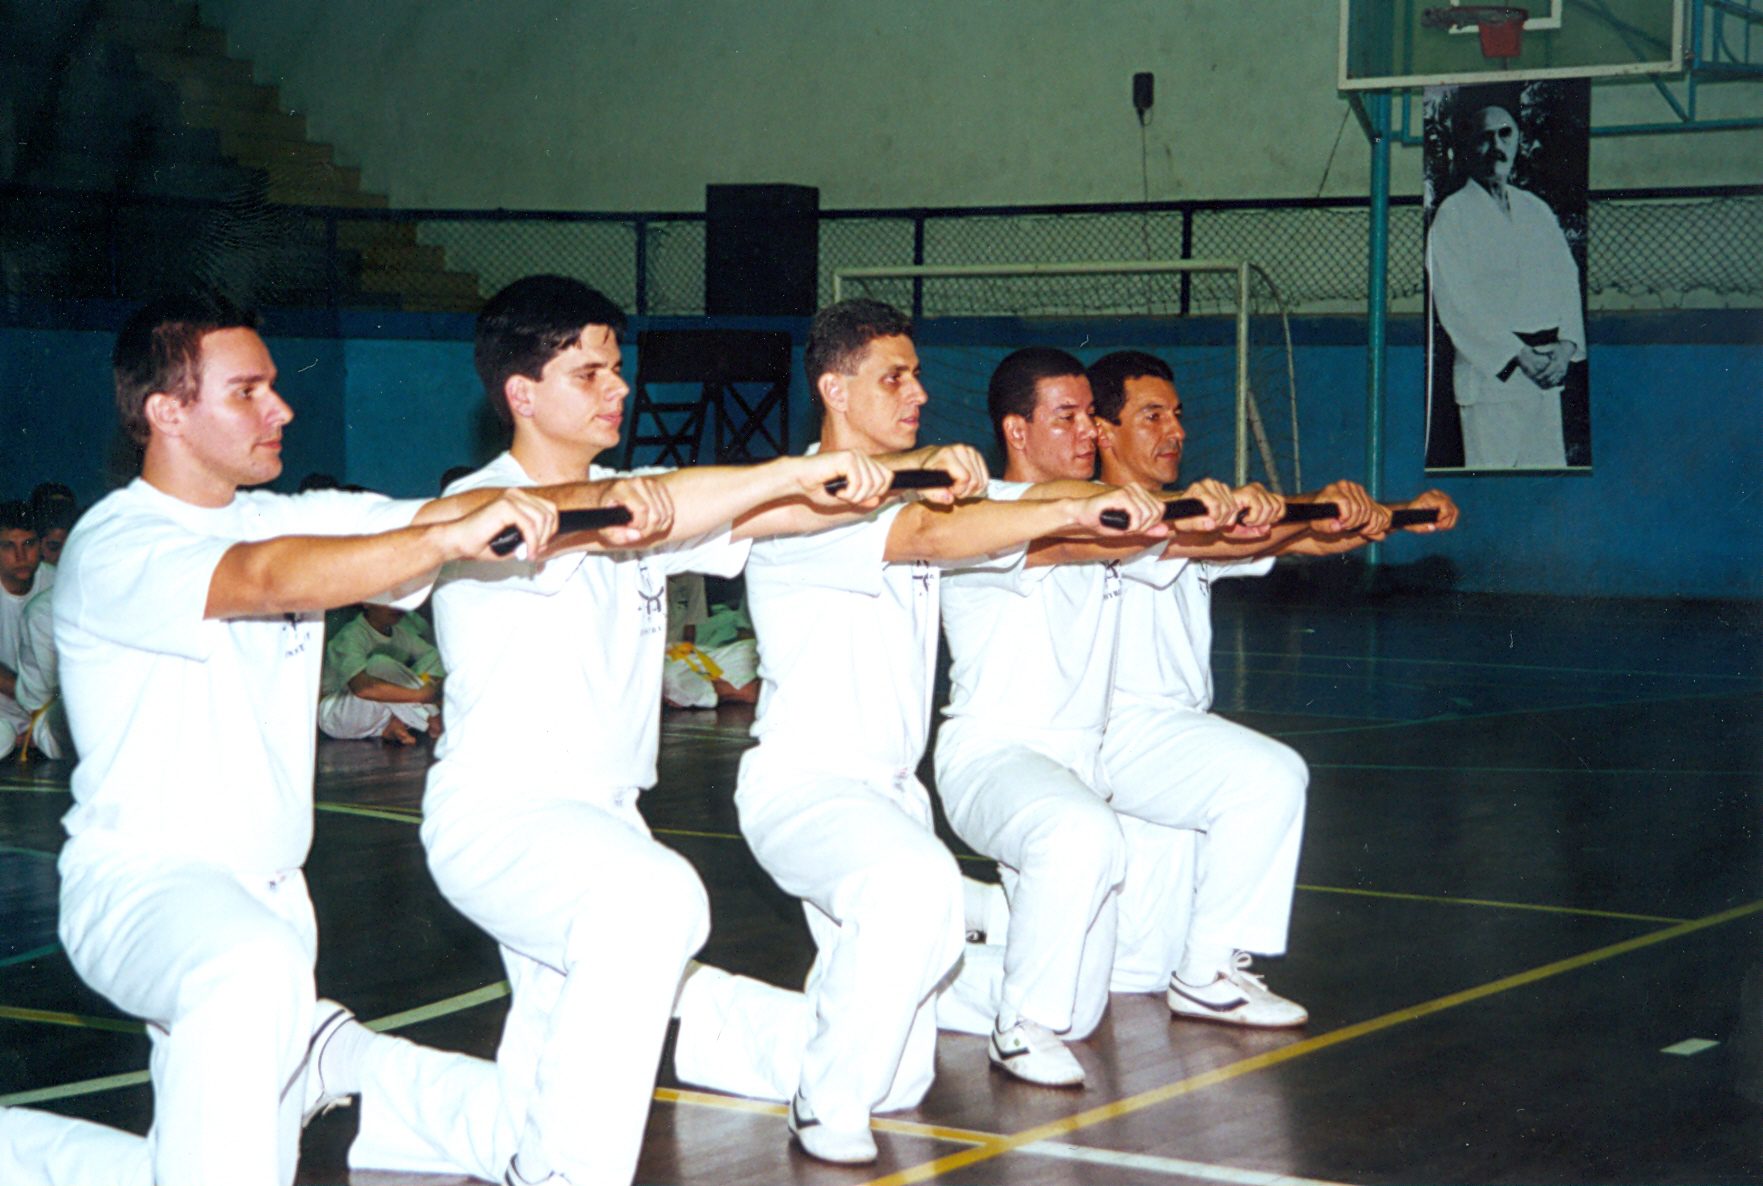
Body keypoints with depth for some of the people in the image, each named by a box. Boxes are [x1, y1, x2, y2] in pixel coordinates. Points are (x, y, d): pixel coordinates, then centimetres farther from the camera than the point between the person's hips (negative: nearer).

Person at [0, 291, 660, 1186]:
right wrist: (456, 536, -42)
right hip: (139, 878, -8)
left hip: (271, 896, 8)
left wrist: (599, 503, -18)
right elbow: (265, 578, -34)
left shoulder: (291, 519, 8)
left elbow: (430, 515, -3)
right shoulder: (114, 548, -15)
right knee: (252, 966, -39)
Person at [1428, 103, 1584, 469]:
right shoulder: (1453, 213, -1)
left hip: (1546, 372, 6)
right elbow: (1456, 302, -9)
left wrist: (1566, 345, -5)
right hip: (1489, 373, -5)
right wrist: (1518, 356, -14)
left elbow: (1567, 279, 13)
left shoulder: (1537, 210, 17)